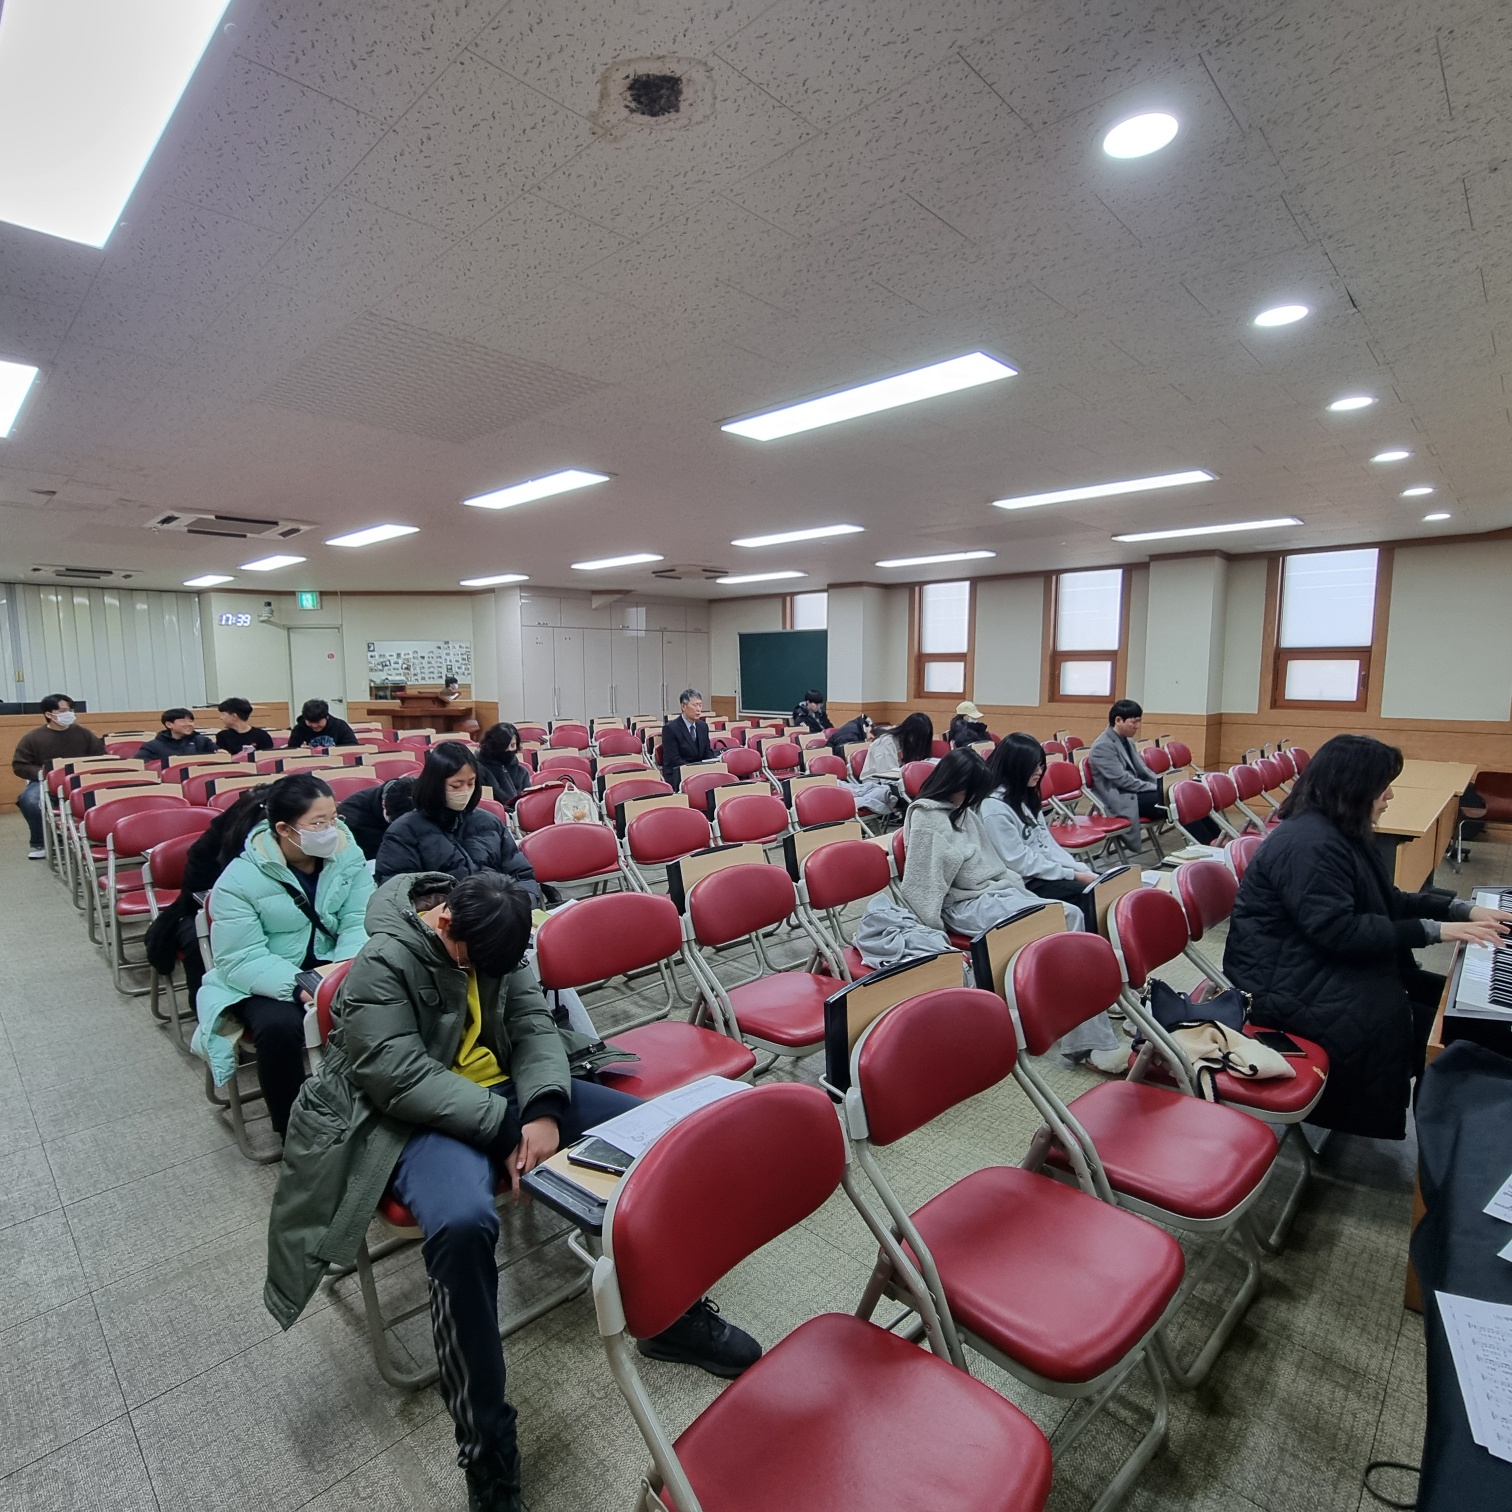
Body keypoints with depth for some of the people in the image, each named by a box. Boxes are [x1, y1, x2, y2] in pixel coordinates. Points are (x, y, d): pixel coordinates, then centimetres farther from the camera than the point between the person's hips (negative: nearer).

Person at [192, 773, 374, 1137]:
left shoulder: (347, 855, -5)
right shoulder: (240, 879, -15)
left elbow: (360, 922, -9)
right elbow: (241, 960, -19)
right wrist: (300, 986, -34)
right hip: (263, 982, -3)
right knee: (279, 1025, -34)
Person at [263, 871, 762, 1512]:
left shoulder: (495, 943, 3)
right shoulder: (381, 964, -16)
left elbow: (532, 1021, 0)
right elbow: (403, 1077, -22)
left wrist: (544, 1108, -18)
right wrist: (507, 1127, -25)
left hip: (511, 1093, 6)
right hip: (421, 1117, -6)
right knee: (464, 1224, -39)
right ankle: (486, 1449, -16)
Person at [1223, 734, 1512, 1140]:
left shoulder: (1342, 833, 10)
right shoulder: (1309, 844, -24)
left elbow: (1388, 901, 17)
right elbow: (1340, 932, -28)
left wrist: (1462, 910, 4)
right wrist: (1433, 931, -23)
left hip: (1322, 961, 11)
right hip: (1284, 979, -11)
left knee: (1439, 997, -1)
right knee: (1399, 1021, -23)